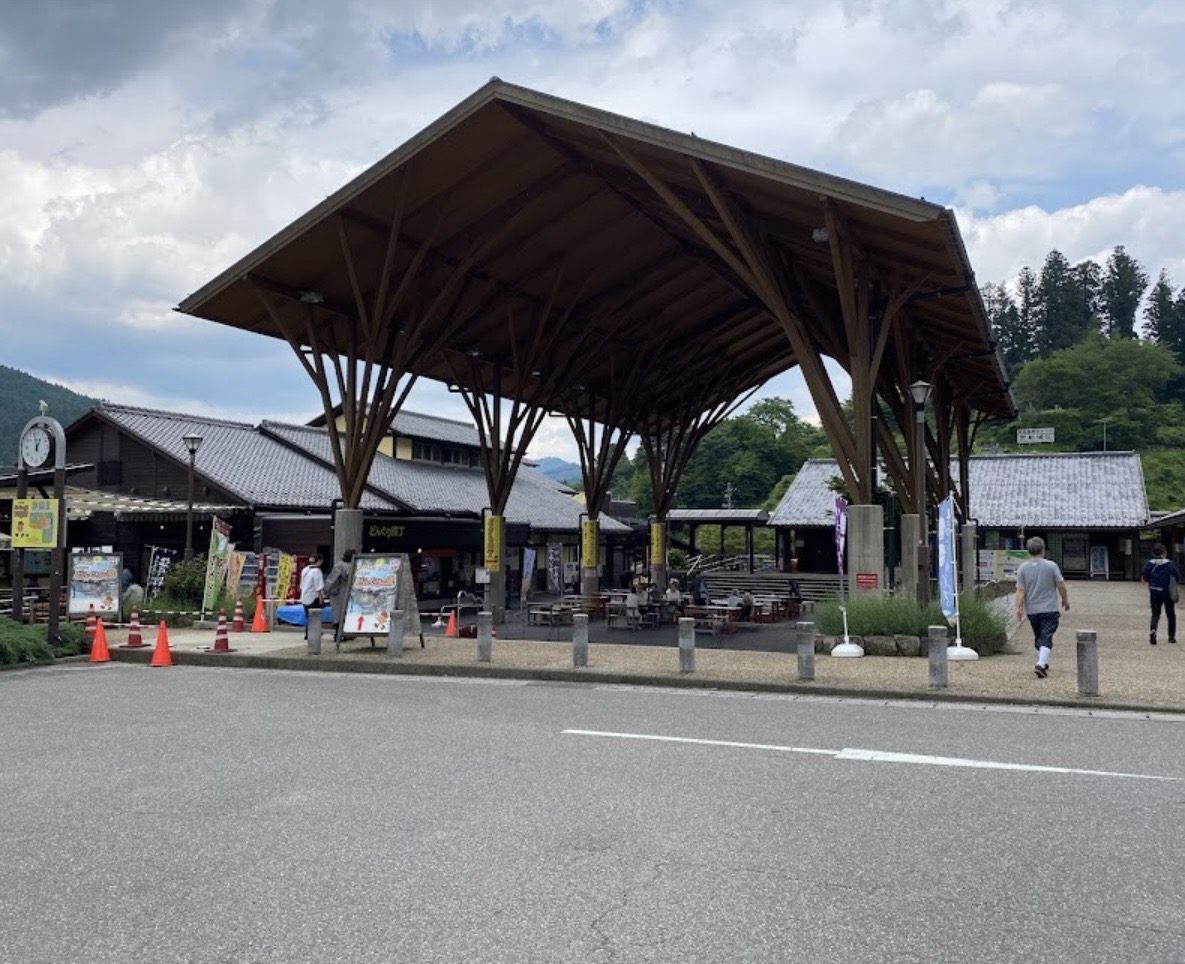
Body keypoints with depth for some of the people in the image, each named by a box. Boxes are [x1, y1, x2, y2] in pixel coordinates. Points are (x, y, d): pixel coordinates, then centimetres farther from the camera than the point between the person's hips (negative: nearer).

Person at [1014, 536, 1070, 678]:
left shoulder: (1023, 568, -3)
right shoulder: (1051, 566, -8)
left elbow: (1020, 590, -7)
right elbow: (1061, 586, -4)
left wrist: (1018, 608, -5)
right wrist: (1065, 600, 11)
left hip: (1032, 610, 3)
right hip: (1049, 609, -3)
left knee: (1038, 637, 17)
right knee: (1046, 638, -5)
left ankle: (1043, 664, 27)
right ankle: (1041, 664, -21)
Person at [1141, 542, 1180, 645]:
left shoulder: (1149, 564, -5)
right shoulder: (1171, 564, -9)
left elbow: (1144, 580, -1)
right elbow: (1178, 579, -7)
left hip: (1155, 593, 1)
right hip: (1168, 593, -1)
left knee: (1155, 614, 5)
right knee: (1171, 615, 16)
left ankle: (1153, 630, -22)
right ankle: (1171, 636, 19)